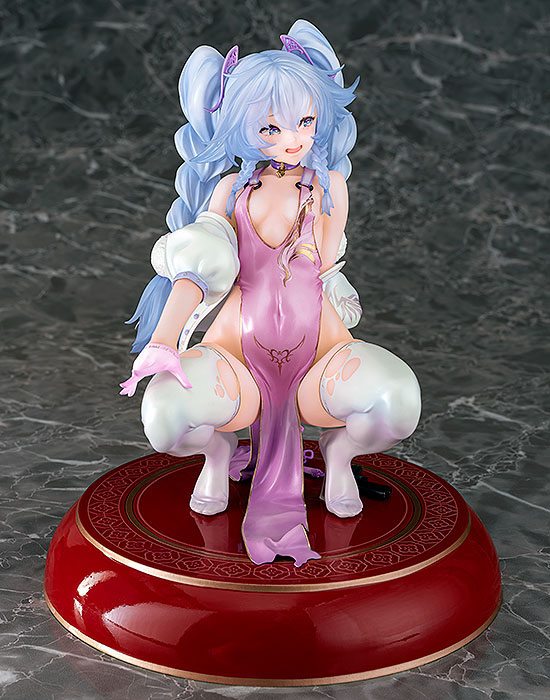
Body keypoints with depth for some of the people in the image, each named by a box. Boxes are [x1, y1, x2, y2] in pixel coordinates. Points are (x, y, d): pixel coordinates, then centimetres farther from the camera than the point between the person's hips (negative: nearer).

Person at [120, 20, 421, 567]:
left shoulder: (329, 183, 5)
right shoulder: (232, 187, 6)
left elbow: (322, 262, -1)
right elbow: (197, 270, -2)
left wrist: (308, 198, -2)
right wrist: (164, 341, -14)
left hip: (318, 347, 0)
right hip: (239, 350, 0)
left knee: (395, 400, -34)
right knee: (168, 415, -33)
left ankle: (338, 450, 6)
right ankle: (219, 451, 9)